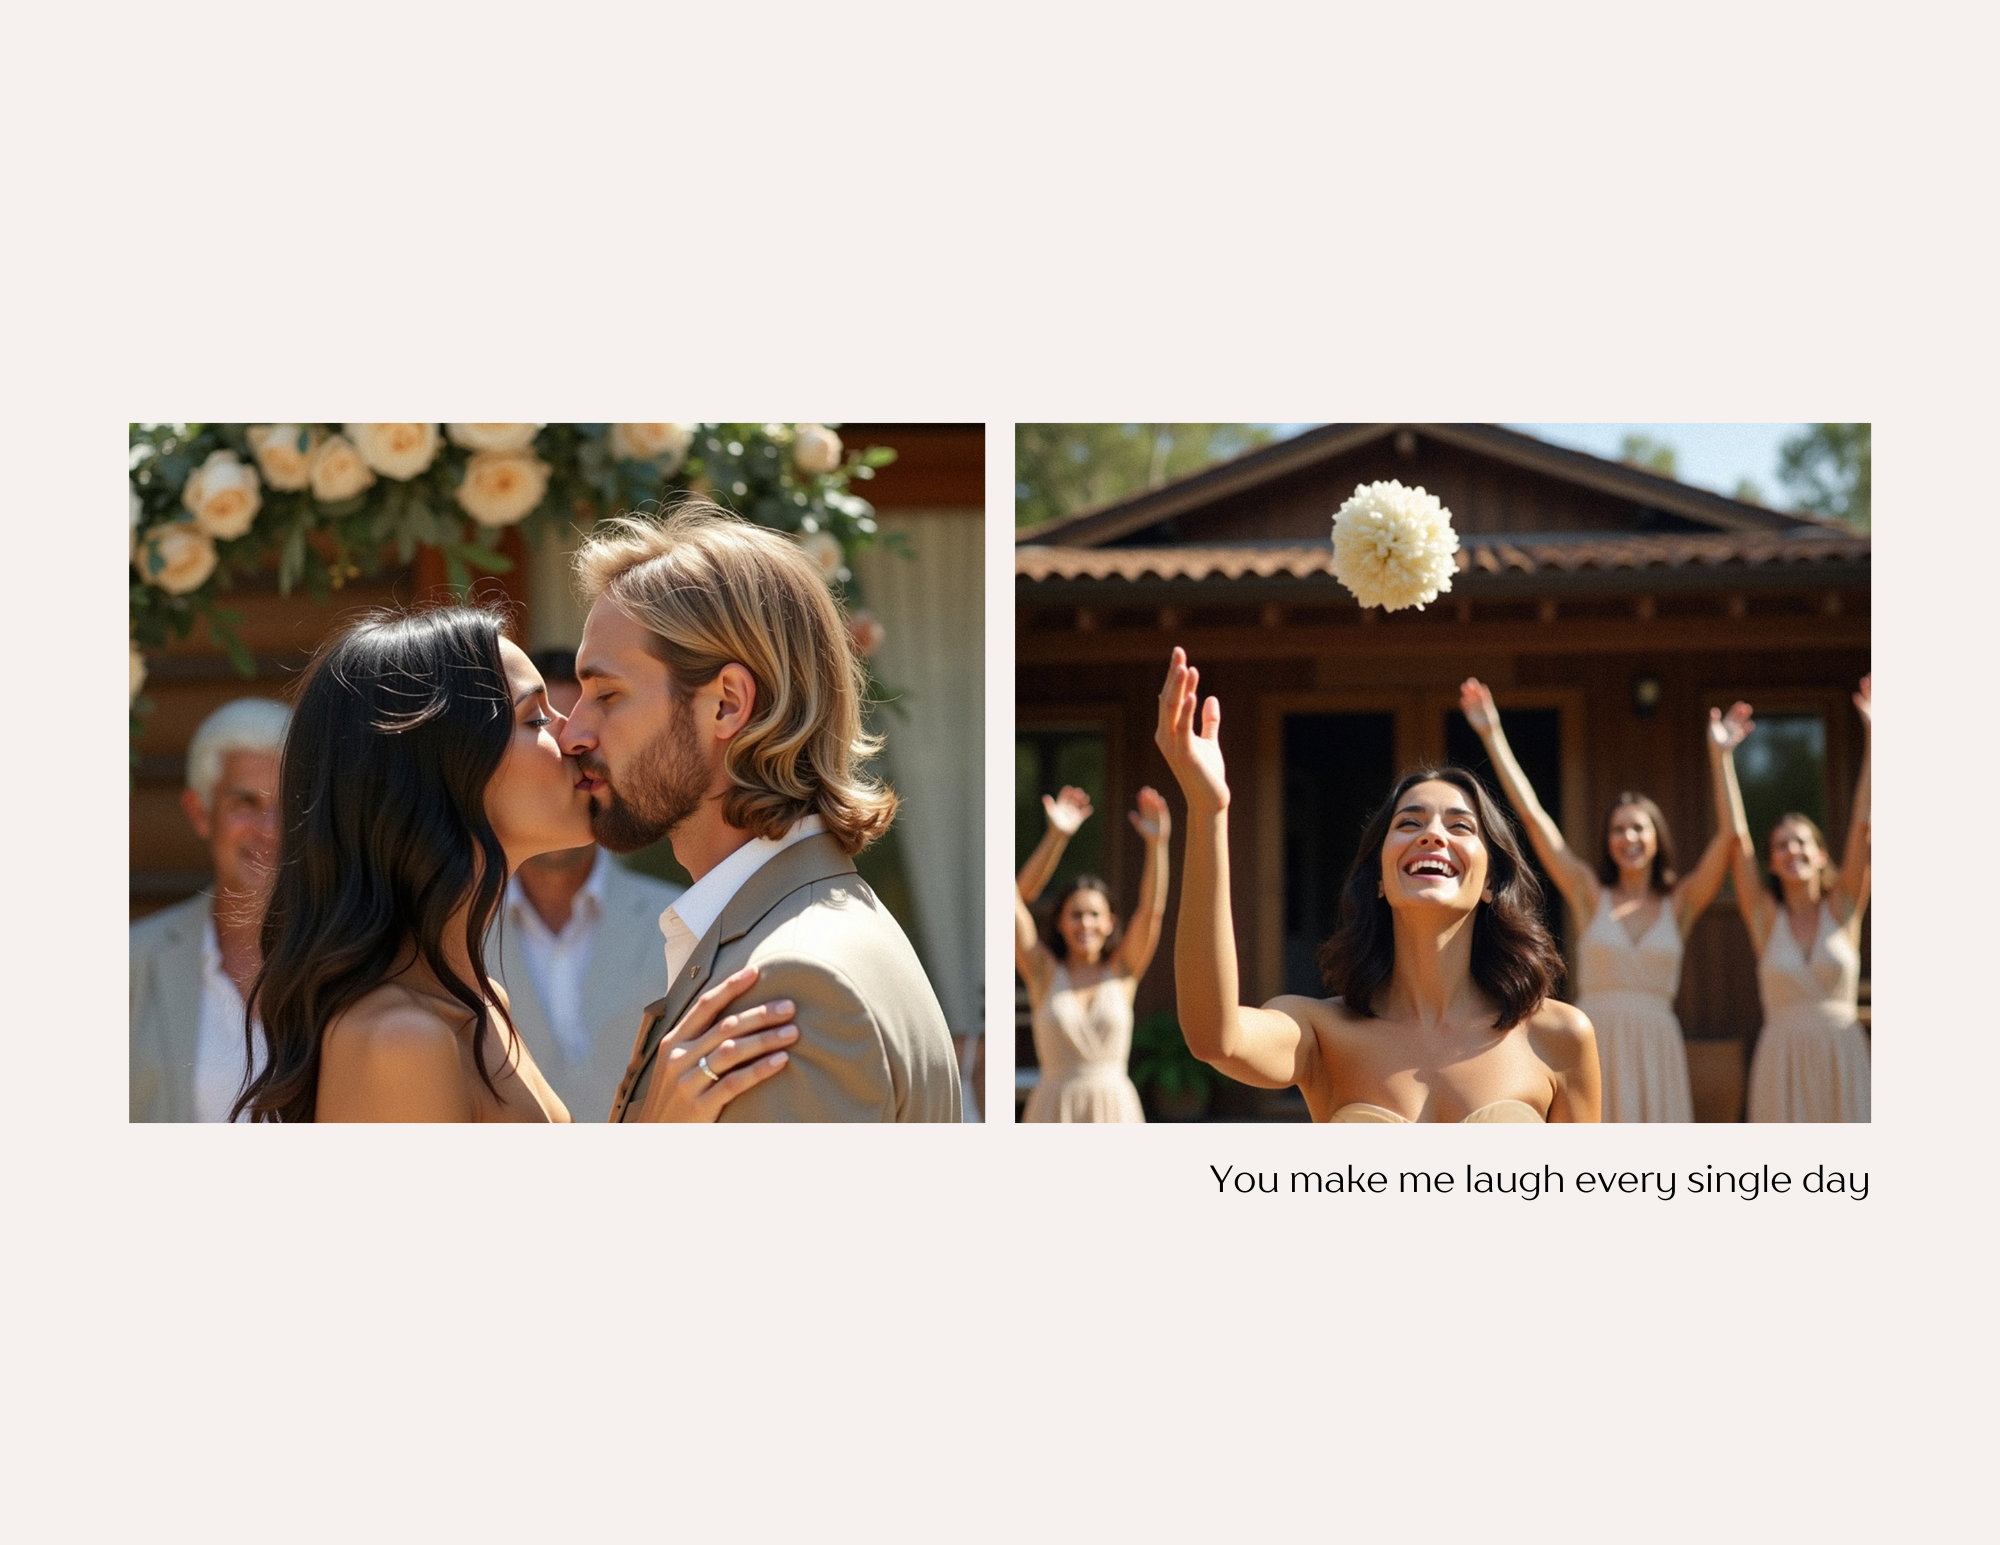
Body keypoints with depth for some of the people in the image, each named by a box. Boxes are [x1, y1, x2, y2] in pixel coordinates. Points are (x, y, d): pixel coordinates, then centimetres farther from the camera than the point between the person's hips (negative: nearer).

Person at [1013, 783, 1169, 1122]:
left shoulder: (1122, 970, 5)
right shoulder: (1045, 973, 2)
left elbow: (1152, 909, -7)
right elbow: (1017, 898, -10)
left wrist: (1157, 843, -22)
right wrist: (1056, 837, -21)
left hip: (1114, 1114, 1)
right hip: (1055, 1116, -1)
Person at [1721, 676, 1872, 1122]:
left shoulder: (1842, 909, 5)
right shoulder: (1767, 918, 5)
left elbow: (1861, 826, -2)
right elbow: (1738, 838, 0)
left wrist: (1872, 738, -8)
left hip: (1841, 1056, 0)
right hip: (1782, 1058, 0)